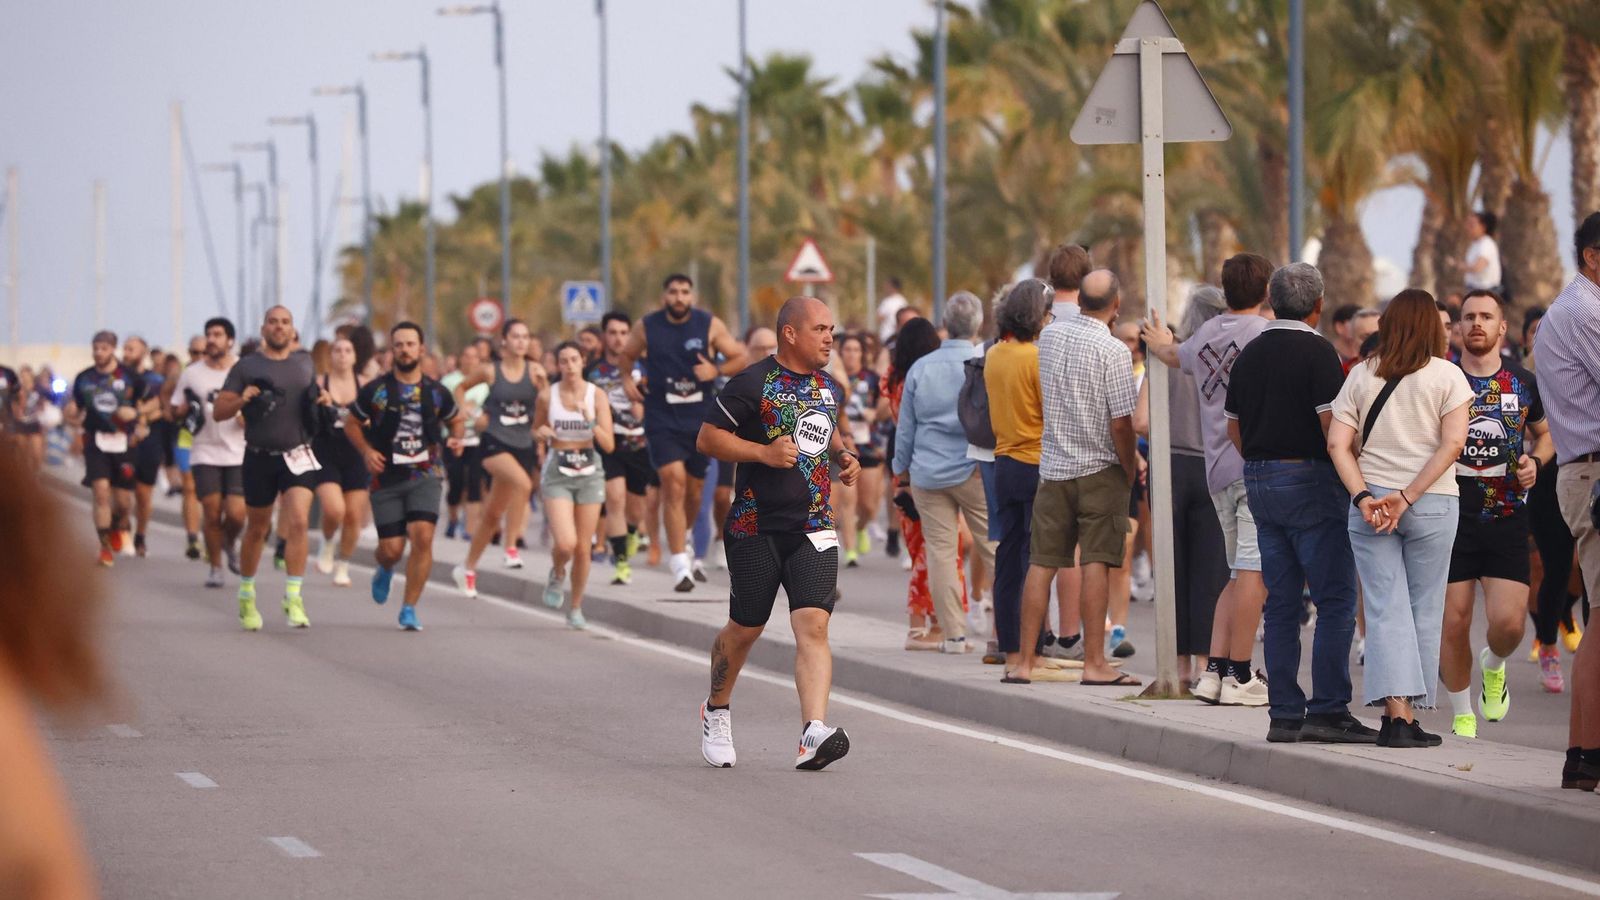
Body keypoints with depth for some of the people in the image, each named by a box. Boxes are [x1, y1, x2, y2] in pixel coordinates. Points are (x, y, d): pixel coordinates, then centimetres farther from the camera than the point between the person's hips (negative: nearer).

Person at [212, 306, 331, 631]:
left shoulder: (305, 363, 9)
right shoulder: (246, 367, 0)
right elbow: (218, 412, -1)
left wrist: (324, 400, 4)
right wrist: (241, 400, -20)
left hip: (298, 456, 1)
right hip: (260, 458, -1)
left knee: (298, 522, -17)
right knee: (257, 530, 10)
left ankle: (293, 596, -15)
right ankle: (246, 595, 29)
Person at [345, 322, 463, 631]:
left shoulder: (436, 392, 4)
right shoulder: (375, 391, -1)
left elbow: (455, 419, 21)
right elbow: (352, 424, 9)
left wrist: (456, 438, -1)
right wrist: (366, 451, -8)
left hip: (425, 474, 0)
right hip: (386, 478, 0)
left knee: (422, 536, -18)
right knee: (392, 549, -2)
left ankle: (409, 609, -7)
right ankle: (385, 570, 39)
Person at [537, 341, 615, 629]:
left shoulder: (596, 395, -3)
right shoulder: (547, 397, -2)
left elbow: (609, 445, -6)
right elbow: (536, 430, 15)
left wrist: (591, 421, -21)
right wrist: (542, 433, -8)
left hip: (589, 474, 1)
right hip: (557, 475, -1)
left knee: (583, 549, 4)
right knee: (565, 543, -18)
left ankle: (576, 608, 22)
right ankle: (557, 574, 17)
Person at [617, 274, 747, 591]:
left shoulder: (710, 325, -2)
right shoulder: (647, 327, -1)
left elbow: (740, 358, 3)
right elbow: (627, 355, 18)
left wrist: (716, 370, -14)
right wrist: (627, 378, 1)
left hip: (701, 419, 2)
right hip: (662, 420, -2)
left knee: (695, 487, 14)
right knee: (674, 482, -16)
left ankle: (681, 538, 45)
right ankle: (680, 564, -15)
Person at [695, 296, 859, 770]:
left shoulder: (829, 388, 13)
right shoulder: (753, 384, -8)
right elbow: (707, 438, -9)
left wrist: (843, 456, 12)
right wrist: (765, 452, -19)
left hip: (813, 526, 4)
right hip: (756, 525, -4)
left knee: (813, 624, -13)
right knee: (745, 628, 8)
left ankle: (814, 733, -24)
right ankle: (716, 711, 35)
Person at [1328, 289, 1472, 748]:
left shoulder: (1361, 376, 6)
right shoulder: (1446, 375, 0)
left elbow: (1338, 444, -3)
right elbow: (1454, 443, -11)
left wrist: (1364, 498, -9)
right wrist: (1407, 497, -12)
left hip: (1370, 504, 1)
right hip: (1433, 504, -1)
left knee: (1385, 609, 0)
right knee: (1423, 609, 8)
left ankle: (1396, 711, -14)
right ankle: (1408, 715, 7)